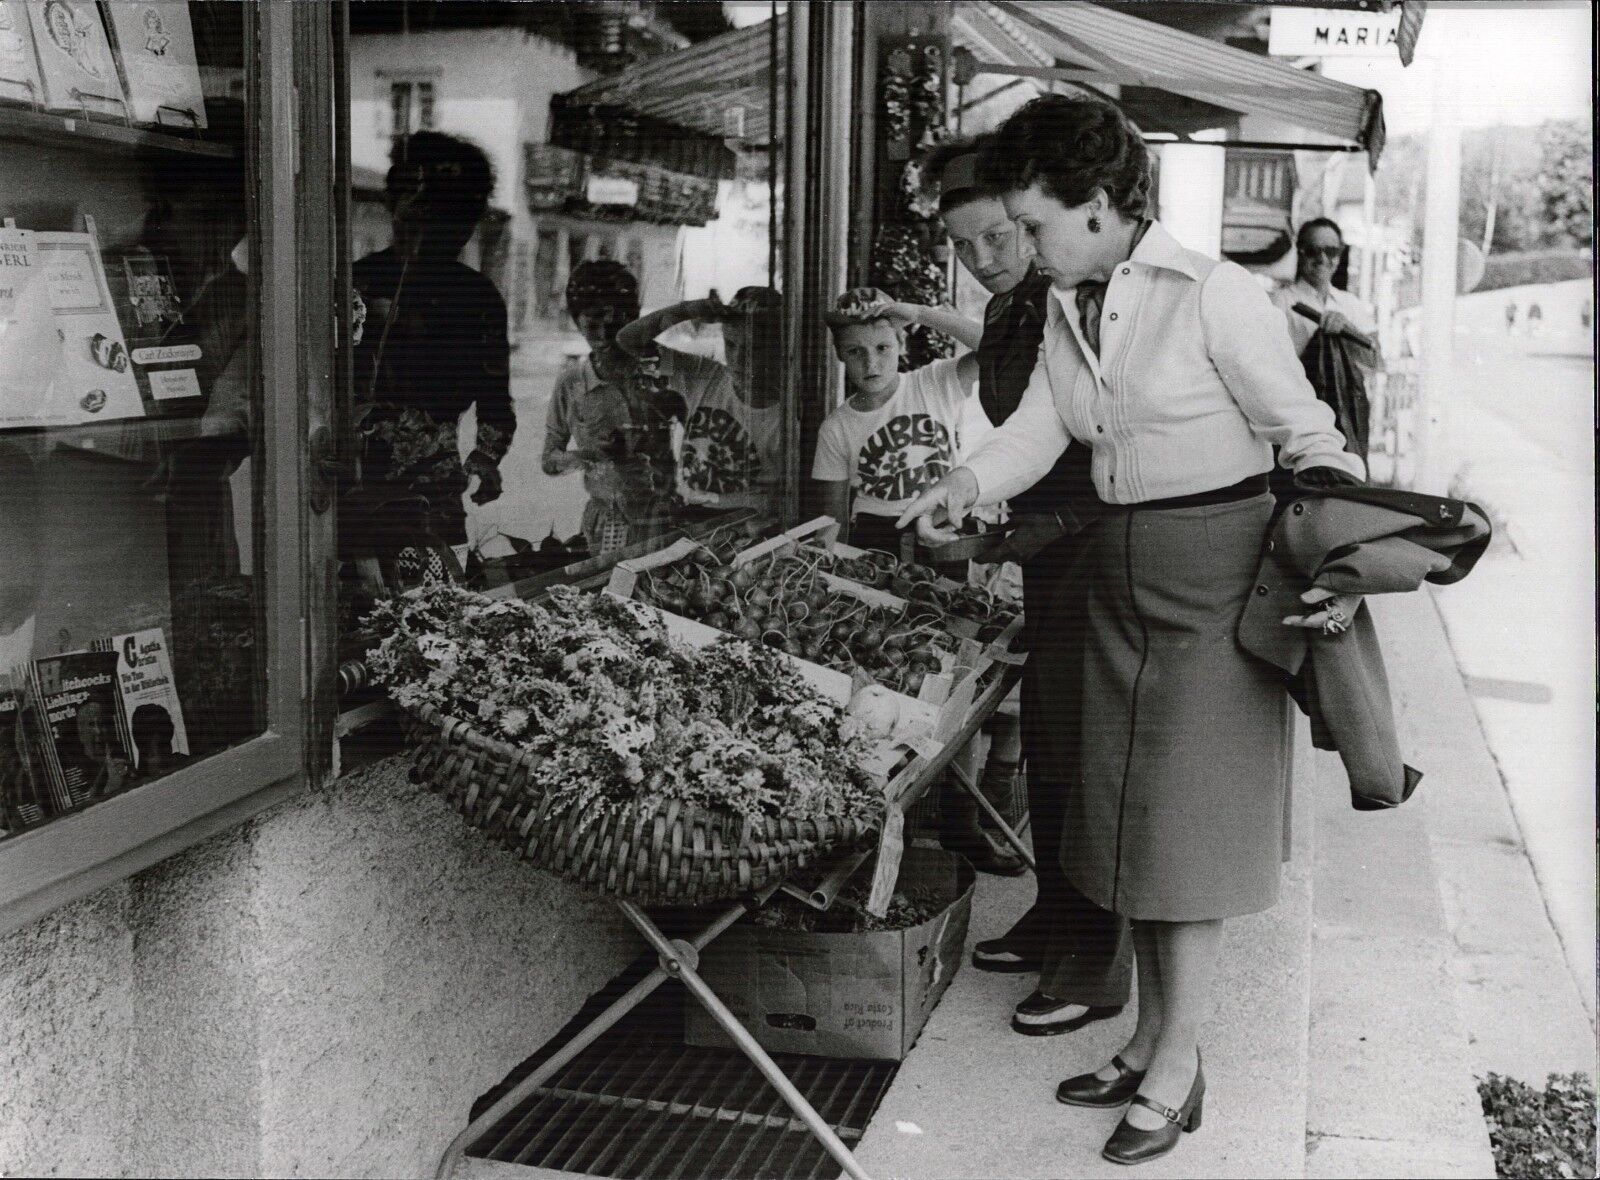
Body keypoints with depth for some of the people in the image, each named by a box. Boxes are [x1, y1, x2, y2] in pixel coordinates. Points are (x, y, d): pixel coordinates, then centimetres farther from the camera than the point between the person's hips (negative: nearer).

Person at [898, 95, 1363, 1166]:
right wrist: (967, 485, -12)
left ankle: (1178, 1071, 12)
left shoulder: (1214, 296, -15)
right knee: (1130, 820, 13)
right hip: (1123, 576, 8)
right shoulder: (1068, 313, 8)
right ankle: (1151, 1039, 27)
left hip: (1218, 573, -8)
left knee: (1189, 825, -1)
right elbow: (1037, 428, 6)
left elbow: (1309, 435, -12)